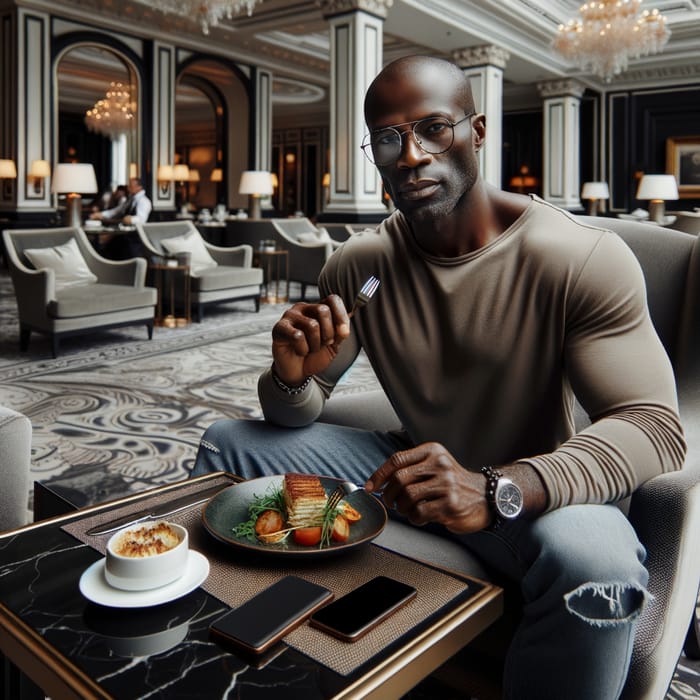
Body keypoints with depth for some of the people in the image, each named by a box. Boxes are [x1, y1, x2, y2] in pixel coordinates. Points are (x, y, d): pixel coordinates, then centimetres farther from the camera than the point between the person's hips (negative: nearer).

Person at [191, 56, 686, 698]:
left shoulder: (584, 260, -20)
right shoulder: (358, 266, -4)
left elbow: (655, 427, -25)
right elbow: (293, 416, 2)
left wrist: (495, 489, -42)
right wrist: (292, 379, -24)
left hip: (535, 494, -4)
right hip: (409, 470, 5)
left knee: (593, 559, -39)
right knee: (227, 441, 1)